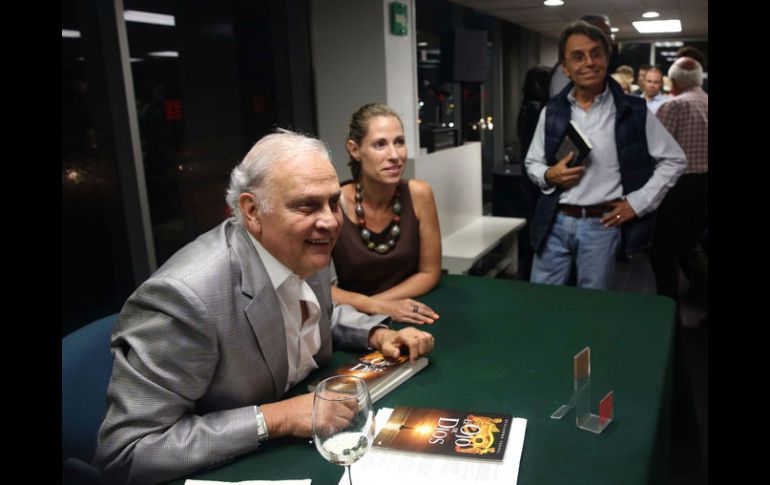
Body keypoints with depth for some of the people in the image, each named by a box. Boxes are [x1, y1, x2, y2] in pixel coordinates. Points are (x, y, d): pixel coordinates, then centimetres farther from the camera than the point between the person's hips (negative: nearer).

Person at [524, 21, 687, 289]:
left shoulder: (633, 111, -2)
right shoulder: (551, 111, 3)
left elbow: (674, 160, 4)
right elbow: (532, 163, 13)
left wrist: (638, 202, -4)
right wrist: (549, 176, -9)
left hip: (602, 225, -2)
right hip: (554, 222, 2)